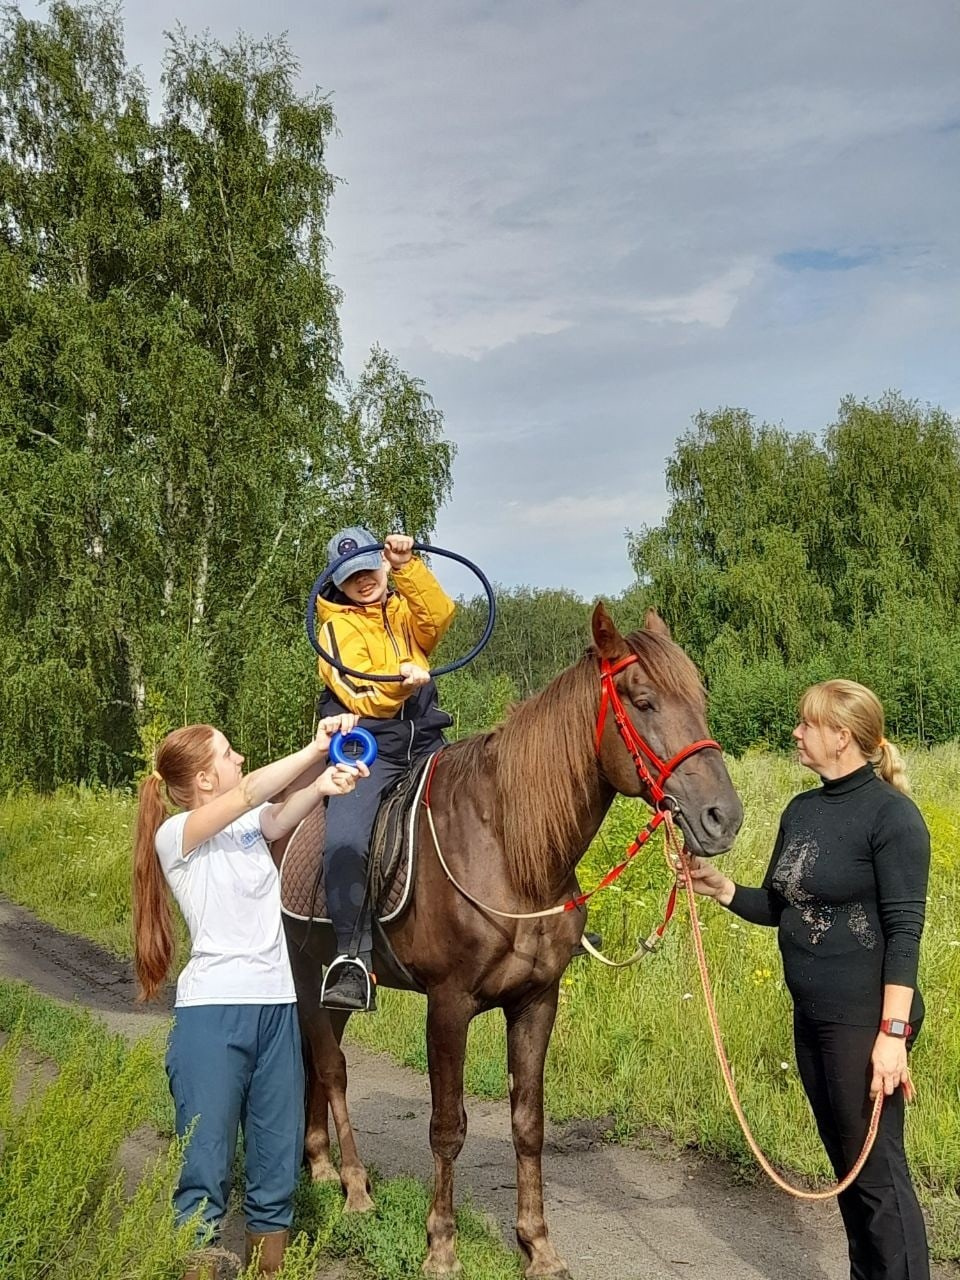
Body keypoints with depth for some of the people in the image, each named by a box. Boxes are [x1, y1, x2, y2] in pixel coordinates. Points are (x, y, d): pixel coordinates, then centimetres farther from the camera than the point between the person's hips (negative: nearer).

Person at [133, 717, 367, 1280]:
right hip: (213, 1013, -6)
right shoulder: (175, 835, -5)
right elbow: (248, 794, -21)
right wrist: (316, 750, -19)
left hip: (277, 1008, 6)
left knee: (279, 1165, 11)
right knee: (205, 1169, -2)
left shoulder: (251, 824, 11)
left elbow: (280, 814, -12)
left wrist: (323, 784, -32)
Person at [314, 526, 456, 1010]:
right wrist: (398, 681, -29)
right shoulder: (337, 626, 5)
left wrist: (406, 566, -19)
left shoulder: (406, 610, 17)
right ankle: (353, 961, -31)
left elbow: (439, 614, -8)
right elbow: (359, 696, -10)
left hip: (424, 742, 4)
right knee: (345, 842, -28)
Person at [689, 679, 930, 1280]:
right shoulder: (801, 811, 8)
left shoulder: (892, 814, -14)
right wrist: (717, 885, -2)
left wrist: (893, 1033, -22)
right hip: (812, 1017, 8)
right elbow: (777, 908, 15)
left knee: (878, 1170, -1)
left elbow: (905, 930, -18)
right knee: (846, 1162, 18)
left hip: (865, 1020, -8)